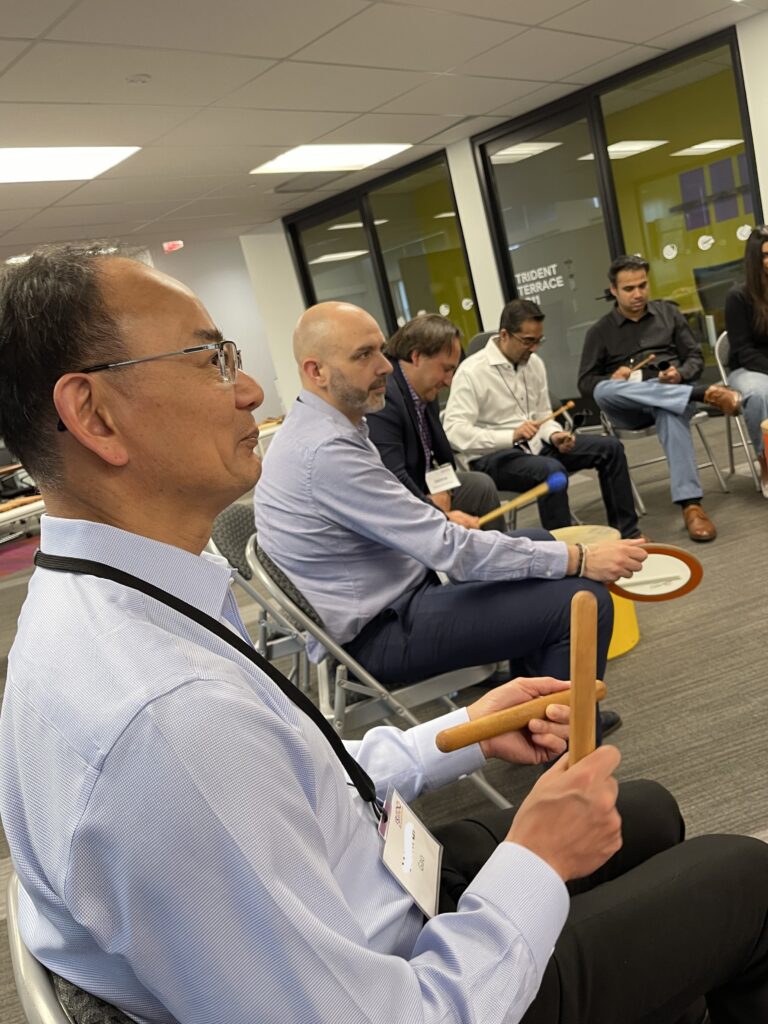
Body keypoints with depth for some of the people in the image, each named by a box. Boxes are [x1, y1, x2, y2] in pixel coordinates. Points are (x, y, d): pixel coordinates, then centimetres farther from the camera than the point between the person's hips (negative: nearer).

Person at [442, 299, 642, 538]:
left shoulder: (534, 362, 6)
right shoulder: (472, 371, -16)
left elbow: (543, 414, 15)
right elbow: (454, 432, -25)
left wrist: (554, 435, -10)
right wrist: (512, 436, -34)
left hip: (535, 445, 8)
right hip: (494, 456, -8)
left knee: (610, 448, 0)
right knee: (552, 470, -36)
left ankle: (626, 533, 9)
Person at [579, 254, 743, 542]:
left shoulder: (667, 312, 16)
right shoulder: (600, 331, 11)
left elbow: (696, 358, 14)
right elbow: (585, 383, 8)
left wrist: (680, 373, -11)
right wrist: (613, 378, -15)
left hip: (673, 394, 0)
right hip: (628, 408, 0)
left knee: (670, 412, -39)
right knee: (604, 390, -37)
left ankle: (690, 504, -48)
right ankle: (705, 394, -41)